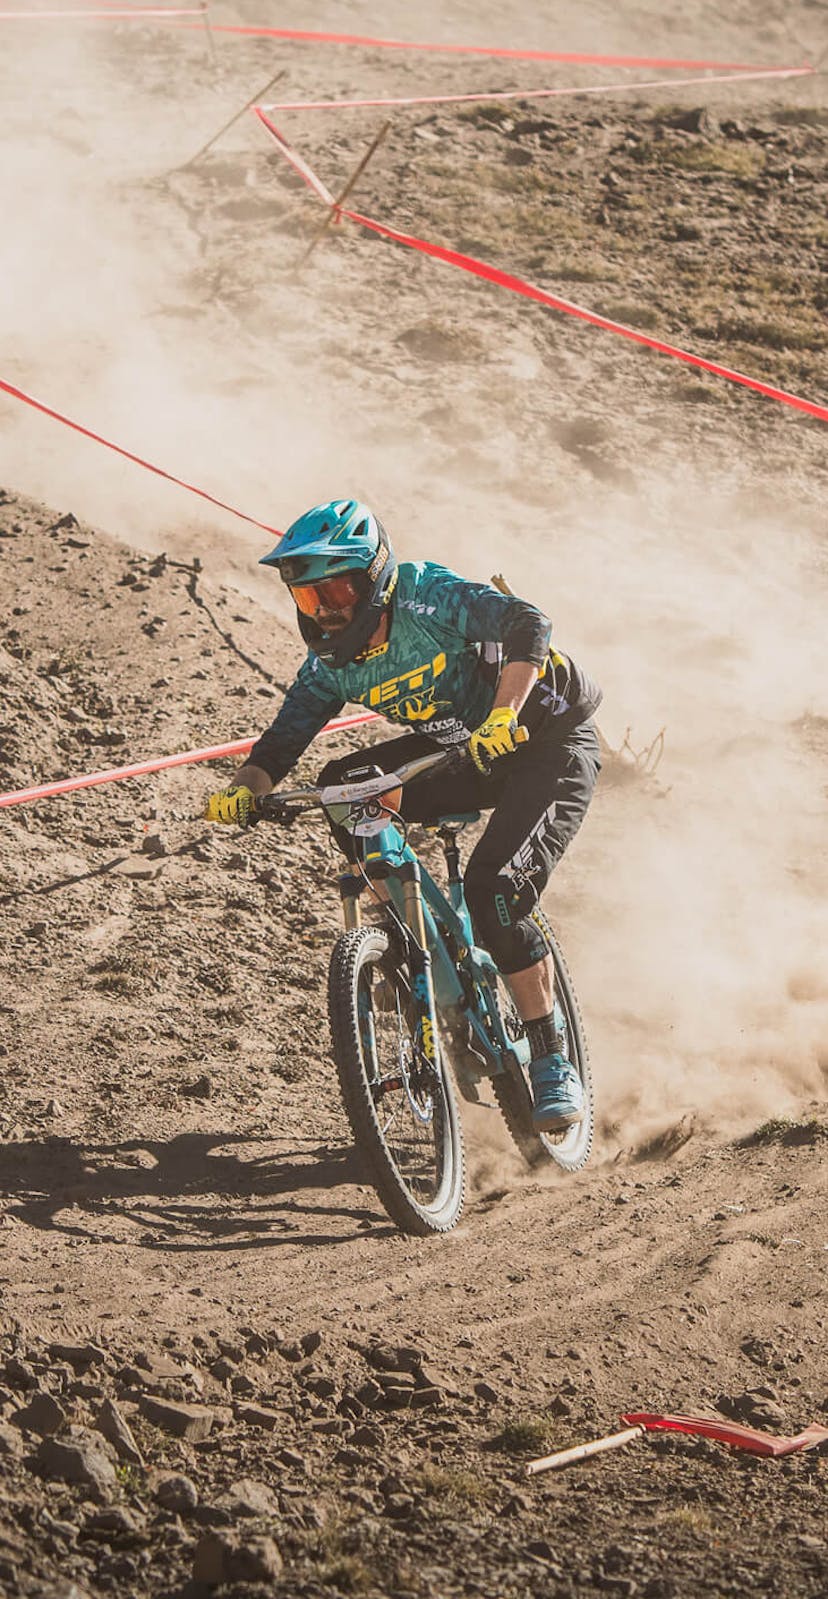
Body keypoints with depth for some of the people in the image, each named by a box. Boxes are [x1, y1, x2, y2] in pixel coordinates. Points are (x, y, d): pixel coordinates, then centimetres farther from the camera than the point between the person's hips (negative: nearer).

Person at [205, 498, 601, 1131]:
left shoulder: (429, 598, -25)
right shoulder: (334, 663, -5)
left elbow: (528, 626, -38)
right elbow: (284, 739, -8)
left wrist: (502, 718, -51)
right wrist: (244, 790, -29)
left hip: (550, 743, -7)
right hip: (470, 752, 7)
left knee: (494, 890, -25)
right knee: (344, 786, -11)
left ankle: (554, 1065, -14)